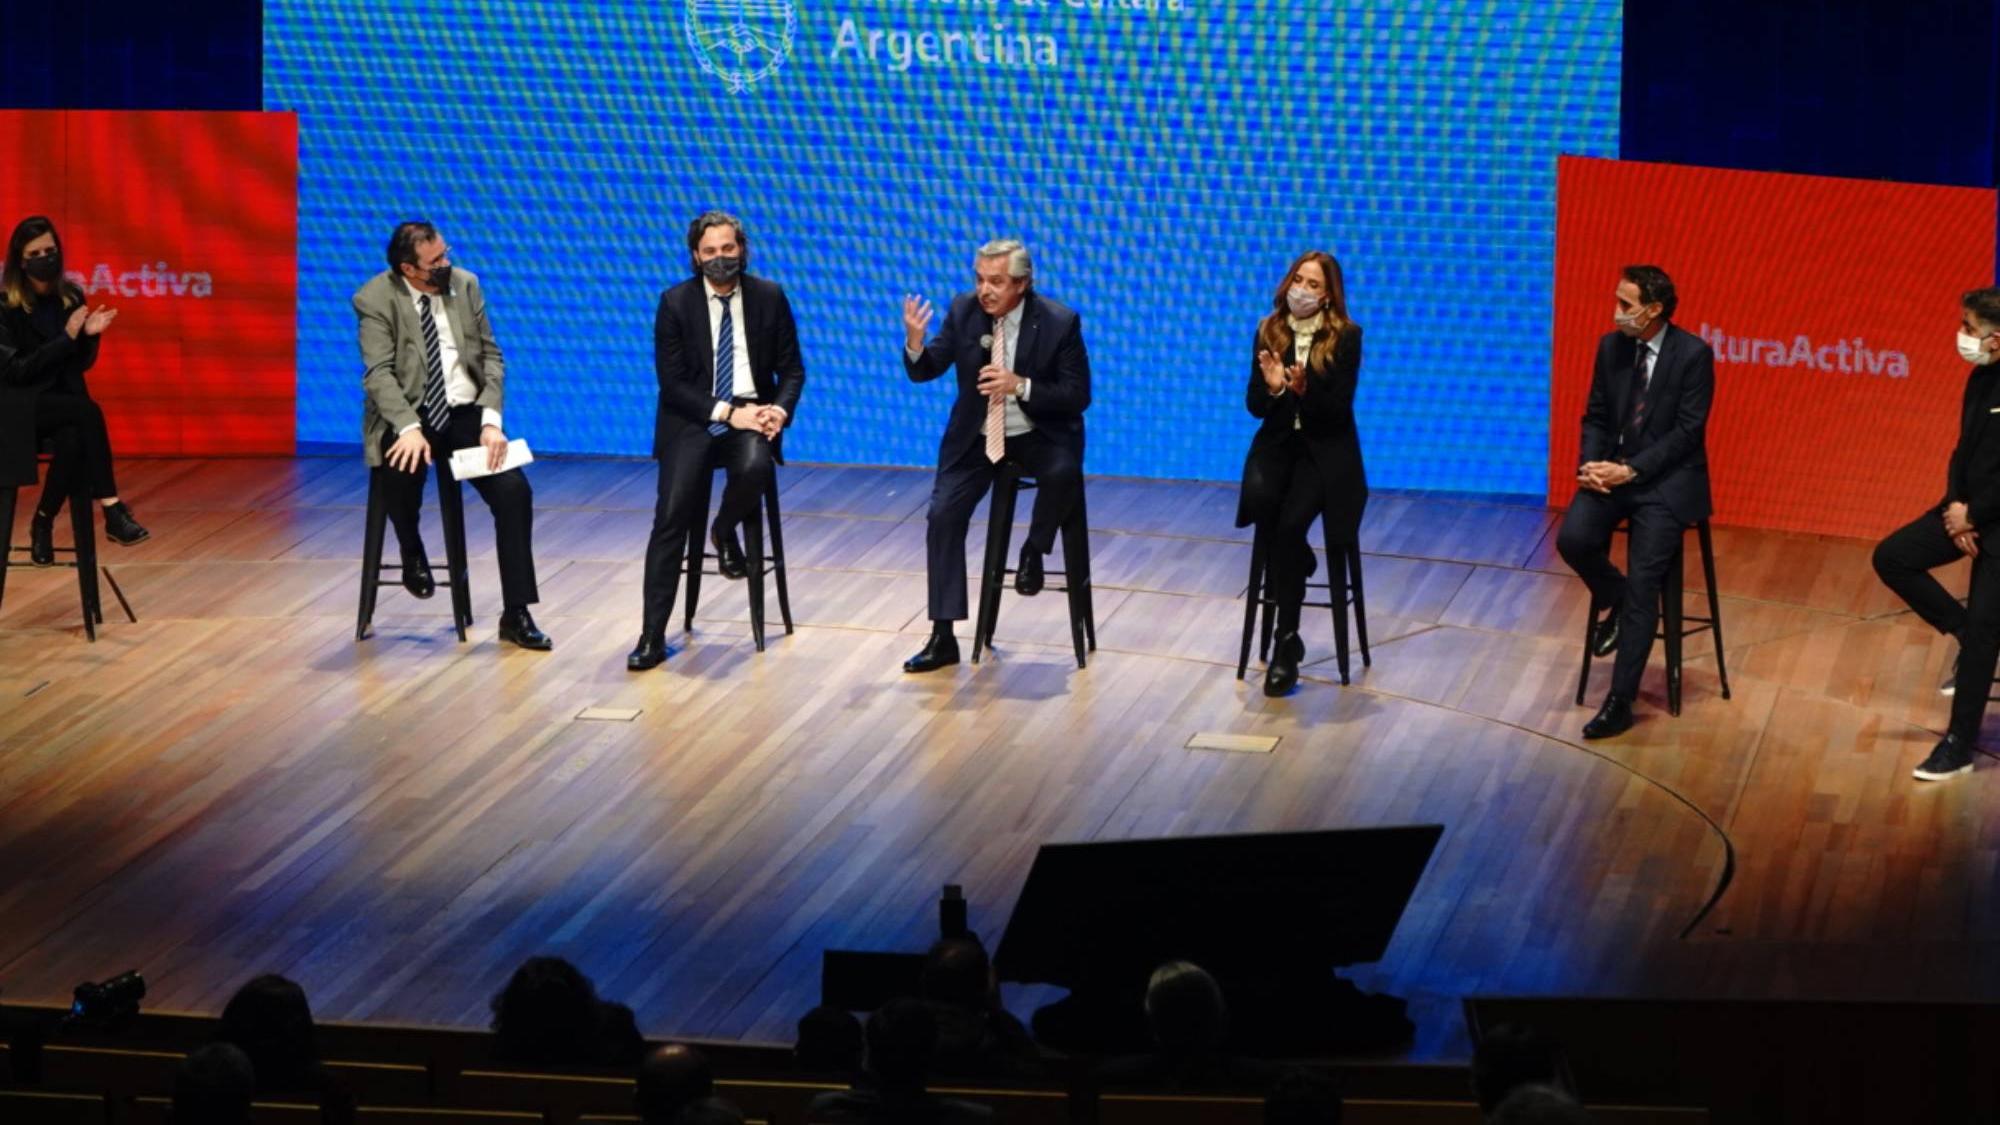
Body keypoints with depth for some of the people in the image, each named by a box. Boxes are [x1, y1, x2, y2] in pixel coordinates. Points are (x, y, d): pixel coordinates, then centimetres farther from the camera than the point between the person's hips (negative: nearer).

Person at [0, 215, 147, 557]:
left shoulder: (71, 297, 3)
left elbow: (82, 365, 9)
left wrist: (89, 335, -12)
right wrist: (66, 337, -21)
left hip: (63, 403, 4)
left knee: (74, 438, -32)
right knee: (88, 411, -31)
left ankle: (44, 523, -18)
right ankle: (112, 511, -33)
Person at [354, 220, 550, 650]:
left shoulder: (465, 284, 3)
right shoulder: (375, 300, -8)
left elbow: (491, 356, 4)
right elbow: (380, 373, -17)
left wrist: (490, 421, -11)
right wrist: (409, 428, -33)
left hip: (465, 413, 4)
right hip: (408, 416, -3)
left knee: (514, 490, -18)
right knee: (402, 466, -37)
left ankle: (516, 614, -10)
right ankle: (413, 556, -4)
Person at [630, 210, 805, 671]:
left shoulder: (769, 297, 3)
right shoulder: (676, 303, -1)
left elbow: (792, 369, 6)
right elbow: (672, 381, -5)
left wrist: (780, 410, -15)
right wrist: (727, 413, -16)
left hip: (751, 415, 1)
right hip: (692, 420, -1)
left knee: (754, 468, -35)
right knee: (671, 515, -19)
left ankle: (725, 532, 2)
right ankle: (652, 636, -17)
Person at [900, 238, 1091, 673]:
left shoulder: (1059, 322, -15)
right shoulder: (964, 310, -6)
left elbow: (1078, 396, -13)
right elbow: (926, 371, -2)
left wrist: (1021, 386, -27)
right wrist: (915, 342, -25)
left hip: (1038, 436, -3)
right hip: (976, 436, 3)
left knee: (1063, 473, -35)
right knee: (943, 516, -12)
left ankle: (1033, 552, -3)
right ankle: (942, 637, -6)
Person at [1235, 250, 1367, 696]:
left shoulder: (1346, 336, -6)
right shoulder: (1269, 331, 3)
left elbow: (1338, 408, -10)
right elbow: (1254, 406, 2)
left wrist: (1304, 390, -28)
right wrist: (1272, 387, -19)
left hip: (1326, 449, -3)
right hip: (1278, 443, 3)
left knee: (1291, 521, -27)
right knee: (1260, 497, -32)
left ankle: (1287, 642, -19)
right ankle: (1298, 568, -3)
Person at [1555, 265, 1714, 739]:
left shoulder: (1694, 354, -11)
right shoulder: (1611, 346, 5)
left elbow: (1686, 431, -13)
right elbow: (1596, 416, 10)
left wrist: (1630, 470, -21)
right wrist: (1592, 465, -10)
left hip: (1667, 480, -5)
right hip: (1614, 471, 5)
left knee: (1643, 581, -17)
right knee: (1573, 539, -23)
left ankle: (1620, 701, -14)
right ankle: (1616, 600, 10)